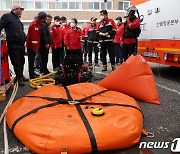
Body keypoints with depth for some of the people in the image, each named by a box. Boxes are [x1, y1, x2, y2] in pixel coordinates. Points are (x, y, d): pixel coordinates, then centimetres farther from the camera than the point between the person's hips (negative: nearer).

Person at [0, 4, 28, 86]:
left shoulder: (17, 19, 21)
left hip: (21, 45, 8)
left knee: (21, 61, 15)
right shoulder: (7, 16, -4)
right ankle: (19, 78, 4)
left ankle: (21, 76, 28)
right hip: (13, 45, -8)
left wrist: (23, 42, 19)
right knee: (16, 63, -3)